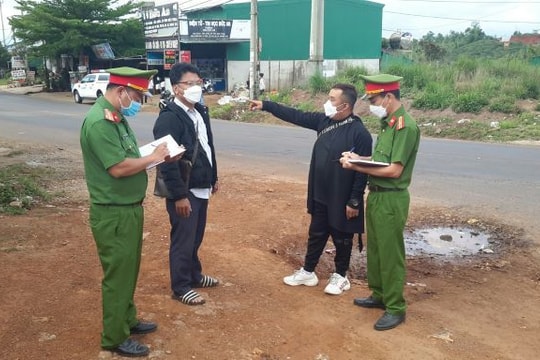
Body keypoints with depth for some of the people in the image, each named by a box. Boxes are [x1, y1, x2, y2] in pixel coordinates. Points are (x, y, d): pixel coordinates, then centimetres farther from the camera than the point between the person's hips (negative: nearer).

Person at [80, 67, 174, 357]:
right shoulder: (99, 122, -22)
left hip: (129, 208, 10)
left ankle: (127, 320, 39)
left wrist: (158, 156, 0)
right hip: (113, 214, -10)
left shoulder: (117, 117, 9)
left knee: (128, 270, 22)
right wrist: (153, 158, -15)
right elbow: (118, 168, -28)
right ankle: (115, 338, 20)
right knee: (117, 275, 4)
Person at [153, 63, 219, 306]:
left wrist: (213, 178, 19)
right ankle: (181, 287, 19)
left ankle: (194, 276, 38)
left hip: (201, 188, 8)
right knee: (182, 240, 4)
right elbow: (167, 161, -22)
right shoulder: (169, 118, -19)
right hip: (184, 192, -8)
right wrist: (179, 195, -22)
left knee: (195, 237, 21)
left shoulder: (201, 112, 8)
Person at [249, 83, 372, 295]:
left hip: (342, 199, -6)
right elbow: (295, 116, 7)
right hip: (320, 196, 6)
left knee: (341, 239, 12)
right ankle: (307, 272, 34)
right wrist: (265, 106, 4)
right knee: (316, 235, 19)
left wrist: (354, 201, -18)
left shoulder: (359, 133, -18)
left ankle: (340, 277, 30)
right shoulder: (324, 121, 1)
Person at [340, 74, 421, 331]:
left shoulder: (406, 127, -18)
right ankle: (379, 295, 35)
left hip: (391, 199, -9)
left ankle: (395, 309, 13)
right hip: (376, 195, 9)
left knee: (390, 254, 1)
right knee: (375, 249, 19)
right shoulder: (388, 123, 11)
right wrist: (359, 158, 0)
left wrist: (358, 167, -18)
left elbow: (394, 170, -22)